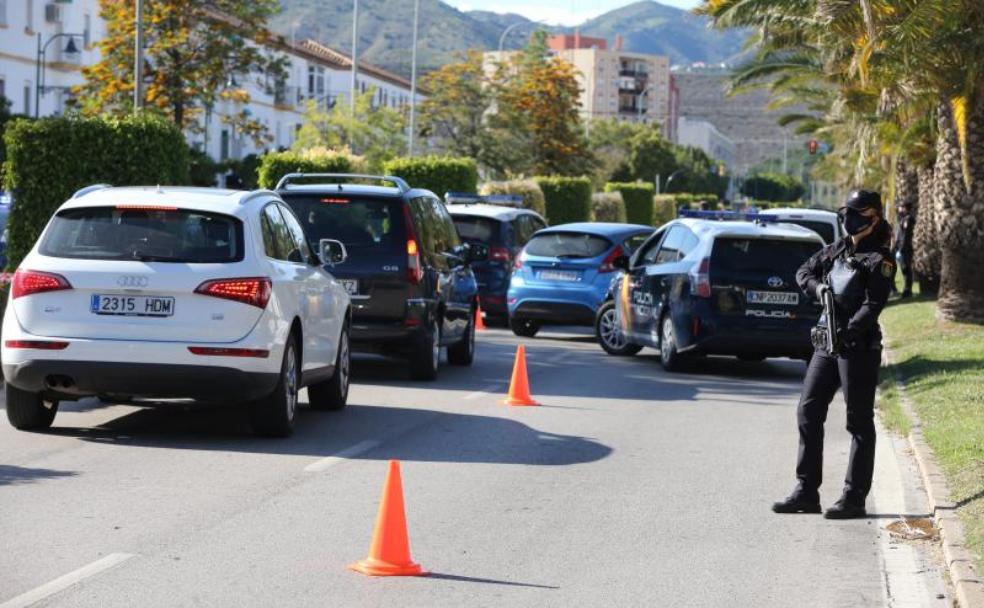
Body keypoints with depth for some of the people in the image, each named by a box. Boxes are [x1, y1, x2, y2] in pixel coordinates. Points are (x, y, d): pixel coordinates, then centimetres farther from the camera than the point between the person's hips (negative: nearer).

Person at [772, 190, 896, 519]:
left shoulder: (880, 259, -8)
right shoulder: (837, 249, 13)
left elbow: (873, 305, -17)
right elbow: (804, 272, 21)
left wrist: (849, 332, -28)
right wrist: (818, 288, -1)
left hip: (859, 347, -8)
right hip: (826, 345, 8)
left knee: (859, 423, 0)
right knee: (808, 412, 8)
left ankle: (854, 498, 4)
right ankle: (807, 492, 15)